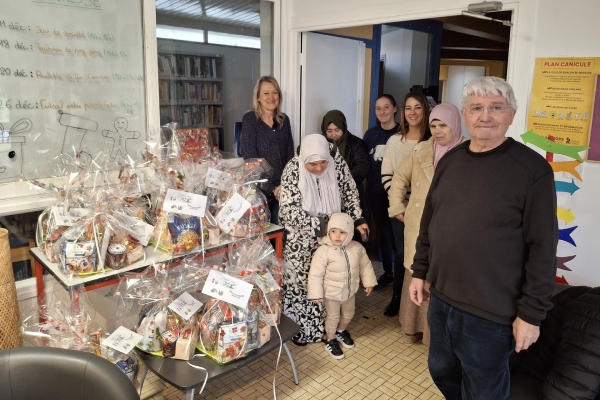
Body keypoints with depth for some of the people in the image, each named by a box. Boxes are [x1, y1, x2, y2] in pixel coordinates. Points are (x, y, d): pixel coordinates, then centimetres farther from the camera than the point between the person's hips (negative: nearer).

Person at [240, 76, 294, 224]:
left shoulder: (284, 120, 9)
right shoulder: (250, 119, -5)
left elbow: (290, 155, 8)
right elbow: (250, 158, -11)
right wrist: (271, 188, -12)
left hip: (283, 188, 4)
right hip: (259, 188, -4)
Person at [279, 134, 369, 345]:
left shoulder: (337, 162, -11)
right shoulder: (293, 170, -21)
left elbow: (350, 192, 2)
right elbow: (290, 210, -23)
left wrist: (357, 219, -8)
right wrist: (321, 225, -27)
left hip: (332, 234, 3)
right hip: (301, 238, -3)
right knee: (300, 280, 6)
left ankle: (326, 326, 31)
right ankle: (298, 328, 26)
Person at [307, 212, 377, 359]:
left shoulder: (357, 247, -14)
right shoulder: (324, 251, -28)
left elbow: (365, 265, 3)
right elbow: (315, 274, -22)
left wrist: (368, 282, 7)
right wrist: (316, 294, -20)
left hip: (350, 291, 5)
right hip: (331, 293, -5)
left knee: (349, 314, 25)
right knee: (333, 317, 13)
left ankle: (341, 331, 54)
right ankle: (330, 341, 38)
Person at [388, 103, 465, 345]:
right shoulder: (421, 151, 4)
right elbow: (399, 177, 15)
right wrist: (397, 206, 10)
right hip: (419, 228, 4)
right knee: (416, 278, 15)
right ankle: (414, 327, 32)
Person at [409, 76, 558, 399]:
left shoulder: (532, 168, -14)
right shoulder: (449, 160, 4)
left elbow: (543, 248, -13)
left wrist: (531, 313, -13)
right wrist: (419, 271, 11)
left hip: (492, 313, -5)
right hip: (441, 299, 6)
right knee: (442, 371, 24)